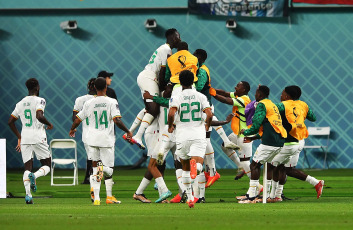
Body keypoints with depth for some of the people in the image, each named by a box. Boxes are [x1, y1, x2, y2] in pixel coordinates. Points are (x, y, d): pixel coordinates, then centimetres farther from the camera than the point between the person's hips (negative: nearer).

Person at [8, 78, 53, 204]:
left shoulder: (20, 103, 13)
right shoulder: (39, 100, -5)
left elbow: (11, 121, 16)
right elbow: (39, 116, -22)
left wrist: (19, 137, 25)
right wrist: (49, 124, -4)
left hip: (25, 138, 5)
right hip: (38, 138, -5)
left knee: (27, 167, 5)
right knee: (47, 165, 8)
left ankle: (28, 194, -12)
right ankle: (35, 176, -25)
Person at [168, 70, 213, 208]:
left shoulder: (176, 97, -2)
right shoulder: (201, 97, 3)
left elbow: (171, 113, -17)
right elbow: (209, 114, -7)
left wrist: (170, 127, 2)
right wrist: (207, 126, 13)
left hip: (182, 135, 0)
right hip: (198, 134, 0)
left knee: (185, 168, 15)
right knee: (198, 165, -7)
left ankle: (189, 197, 15)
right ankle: (196, 164, -44)